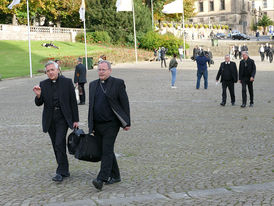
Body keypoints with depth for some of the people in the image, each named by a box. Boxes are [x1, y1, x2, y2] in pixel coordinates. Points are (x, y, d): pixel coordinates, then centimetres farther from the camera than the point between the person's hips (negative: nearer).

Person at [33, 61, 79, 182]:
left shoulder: (67, 82, -1)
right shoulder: (43, 84, 6)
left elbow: (73, 101, 0)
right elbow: (39, 104, 5)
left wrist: (75, 120, -3)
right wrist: (38, 95, -17)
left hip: (63, 117, -4)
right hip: (50, 119, 4)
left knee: (59, 144, -15)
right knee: (56, 146, 10)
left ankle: (61, 172, -8)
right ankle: (64, 171, 21)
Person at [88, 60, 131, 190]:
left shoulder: (118, 83, -3)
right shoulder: (93, 85, 13)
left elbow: (125, 103, -4)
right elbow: (91, 105, 17)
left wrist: (126, 123, -8)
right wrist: (90, 125, 15)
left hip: (111, 124, -6)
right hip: (98, 125, 6)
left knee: (107, 151, -11)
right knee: (107, 150, 12)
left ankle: (101, 179, -15)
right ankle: (115, 176, 24)